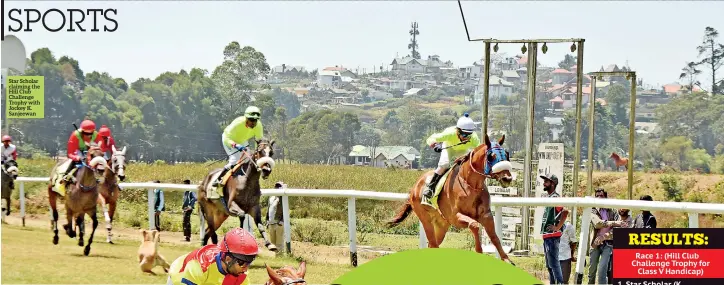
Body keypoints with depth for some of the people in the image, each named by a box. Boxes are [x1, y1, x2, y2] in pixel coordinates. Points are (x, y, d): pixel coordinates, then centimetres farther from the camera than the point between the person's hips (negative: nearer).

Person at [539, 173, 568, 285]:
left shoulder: (555, 197, -13)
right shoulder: (547, 196, 16)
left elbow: (565, 211, -28)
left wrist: (558, 227, -22)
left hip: (552, 236, -10)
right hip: (546, 235, 10)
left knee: (554, 264, -12)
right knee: (549, 265, 14)